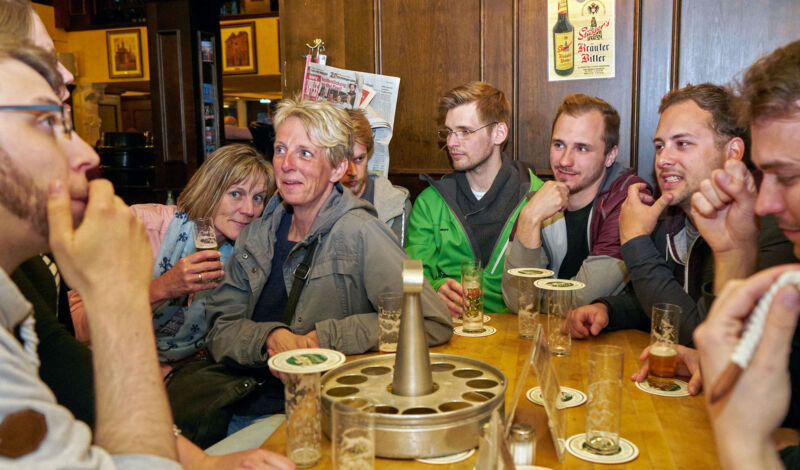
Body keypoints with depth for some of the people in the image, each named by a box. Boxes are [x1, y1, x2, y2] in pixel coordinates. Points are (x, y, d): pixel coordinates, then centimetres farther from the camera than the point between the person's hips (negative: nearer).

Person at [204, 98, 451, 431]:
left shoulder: (358, 233, -10)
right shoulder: (257, 235, 8)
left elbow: (434, 323, -19)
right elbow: (220, 329, 6)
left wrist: (325, 338, -17)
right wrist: (270, 337, -16)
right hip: (241, 407, 5)